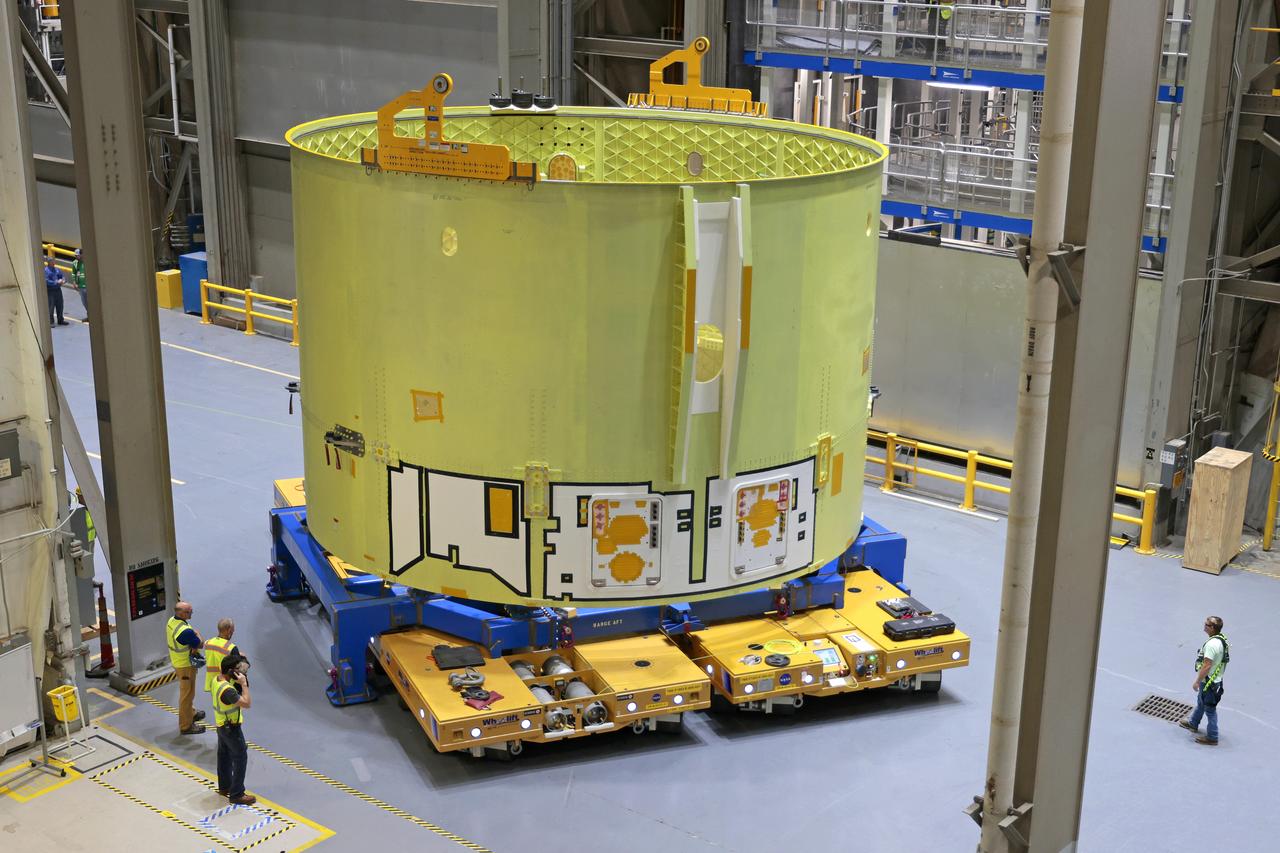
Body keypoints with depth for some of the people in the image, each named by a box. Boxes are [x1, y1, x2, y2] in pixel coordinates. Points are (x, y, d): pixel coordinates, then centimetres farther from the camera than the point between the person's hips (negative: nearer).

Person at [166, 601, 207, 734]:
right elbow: (200, 644, -19)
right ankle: (185, 726, 18)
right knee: (187, 694, 6)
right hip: (185, 665, -9)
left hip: (176, 661, 9)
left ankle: (191, 713, 47)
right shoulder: (185, 631, -35)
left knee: (187, 692, 28)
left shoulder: (171, 621, -6)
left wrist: (194, 645, -11)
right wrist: (197, 634, 0)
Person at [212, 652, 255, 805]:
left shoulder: (217, 679, -4)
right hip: (231, 728, -10)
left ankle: (224, 787, 35)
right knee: (240, 758, -1)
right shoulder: (227, 690, -33)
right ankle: (237, 794, 3)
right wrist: (244, 683, -28)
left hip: (221, 725, 10)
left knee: (224, 755, 21)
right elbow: (247, 704, -31)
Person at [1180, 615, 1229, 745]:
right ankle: (1193, 724, 48)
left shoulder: (1212, 644, -32)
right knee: (1200, 702, 28)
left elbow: (1206, 666, -30)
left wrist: (1197, 681, -19)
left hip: (1209, 682, -10)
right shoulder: (1222, 638, -2)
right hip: (1216, 679, 10)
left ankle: (1212, 737, 19)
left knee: (1210, 710, 6)